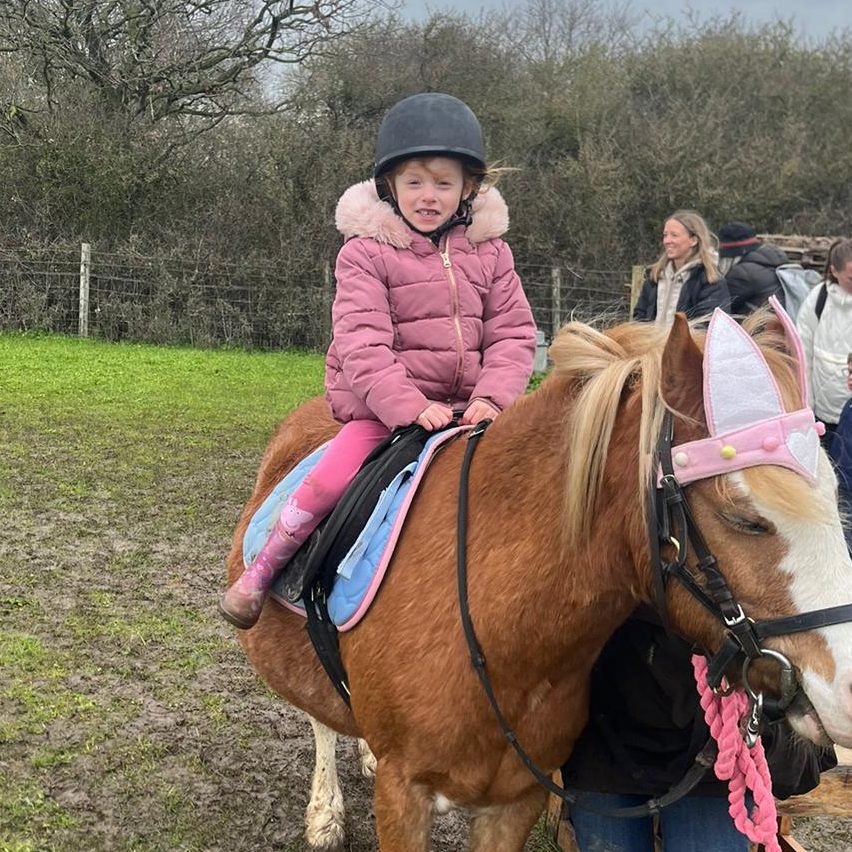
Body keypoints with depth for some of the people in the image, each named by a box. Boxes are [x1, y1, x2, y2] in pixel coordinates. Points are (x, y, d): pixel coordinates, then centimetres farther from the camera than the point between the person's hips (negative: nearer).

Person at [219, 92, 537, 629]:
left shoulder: (490, 253, 8)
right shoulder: (366, 253, -4)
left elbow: (512, 335, 4)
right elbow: (363, 344, -13)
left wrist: (491, 398, -14)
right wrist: (411, 406, -25)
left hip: (468, 407, 4)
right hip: (381, 406, -3)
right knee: (328, 482, -22)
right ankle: (263, 571, 1)